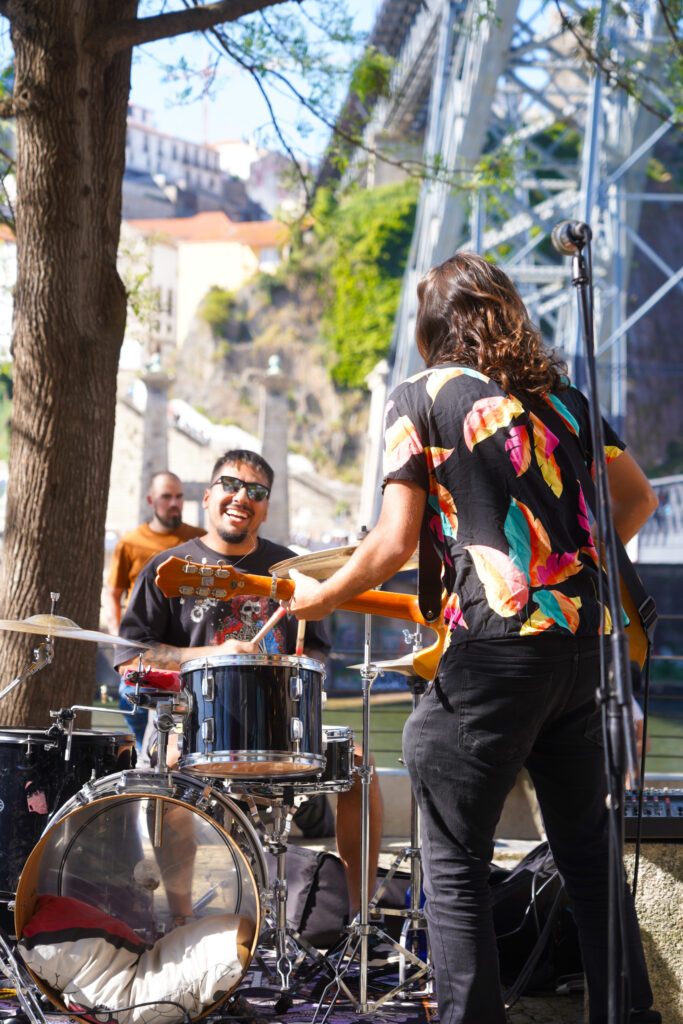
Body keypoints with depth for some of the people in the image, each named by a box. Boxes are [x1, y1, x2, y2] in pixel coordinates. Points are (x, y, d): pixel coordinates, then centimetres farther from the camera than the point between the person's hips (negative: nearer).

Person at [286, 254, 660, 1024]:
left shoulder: (420, 397, 1)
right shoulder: (557, 391, 16)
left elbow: (395, 543, -5)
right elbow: (636, 497, 20)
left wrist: (319, 597, 10)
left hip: (495, 640, -6)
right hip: (584, 635, 6)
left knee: (453, 865, 1)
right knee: (586, 851, 16)